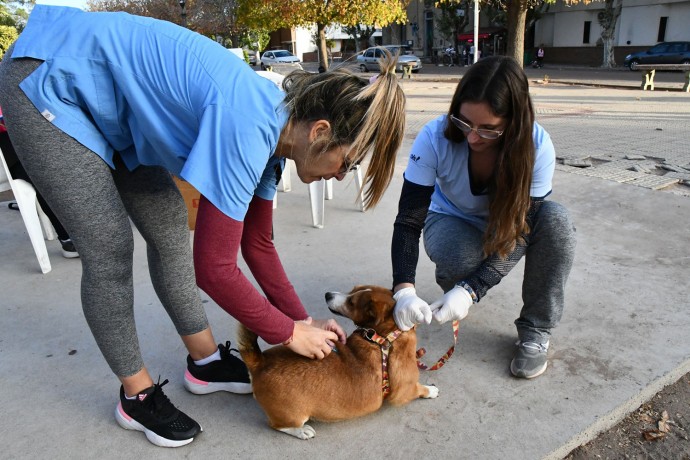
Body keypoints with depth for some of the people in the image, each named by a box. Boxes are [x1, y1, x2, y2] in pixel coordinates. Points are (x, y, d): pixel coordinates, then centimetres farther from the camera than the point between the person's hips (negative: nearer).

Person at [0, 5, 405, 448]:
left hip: (114, 103, 8)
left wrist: (303, 320, 3)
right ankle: (137, 395, 12)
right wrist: (289, 332, -17)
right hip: (50, 78, -8)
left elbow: (257, 245, 2)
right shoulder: (247, 126, -34)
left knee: (171, 230, 5)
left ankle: (206, 361, 20)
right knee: (112, 250, -8)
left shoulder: (271, 132, -7)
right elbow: (214, 268, -31)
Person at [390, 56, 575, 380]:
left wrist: (471, 290, -38)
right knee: (460, 261, -37)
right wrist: (404, 289, -42)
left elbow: (520, 230, -25)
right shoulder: (435, 137, -30)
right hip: (452, 221, -1)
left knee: (555, 220, -30)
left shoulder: (538, 147, -27)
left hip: (505, 224, 2)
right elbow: (408, 220, -28)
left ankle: (535, 331, -12)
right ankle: (450, 281, 3)